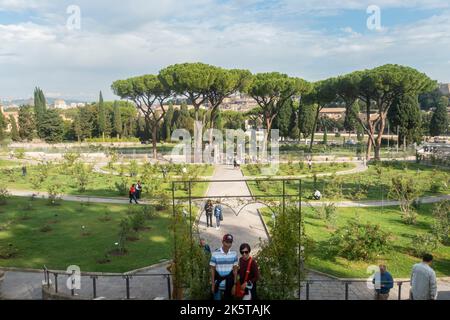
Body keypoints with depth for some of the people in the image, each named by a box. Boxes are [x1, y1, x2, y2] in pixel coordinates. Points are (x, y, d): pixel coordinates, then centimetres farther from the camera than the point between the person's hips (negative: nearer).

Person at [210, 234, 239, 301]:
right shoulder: (215, 254, -11)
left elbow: (235, 269, 2)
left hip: (229, 285, 2)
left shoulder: (234, 254, -3)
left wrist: (235, 284, 0)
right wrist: (213, 284, -5)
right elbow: (212, 270, -5)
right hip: (218, 284, -2)